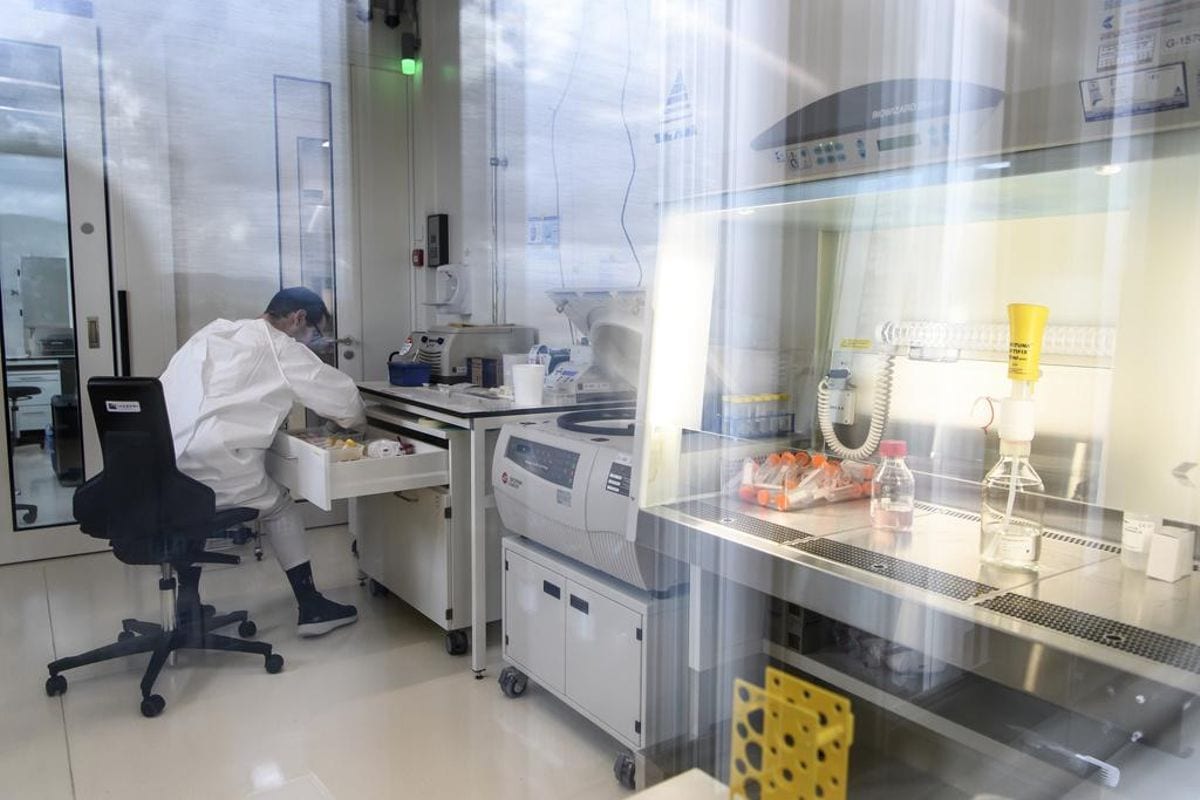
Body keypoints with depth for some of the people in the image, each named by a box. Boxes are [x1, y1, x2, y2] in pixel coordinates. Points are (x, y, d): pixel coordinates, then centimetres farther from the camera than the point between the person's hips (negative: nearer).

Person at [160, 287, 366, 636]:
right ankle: (311, 608, 18)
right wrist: (356, 421, 24)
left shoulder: (215, 330, 20)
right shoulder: (279, 348, -1)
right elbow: (341, 392, 4)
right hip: (210, 466, -7)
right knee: (280, 507, 14)